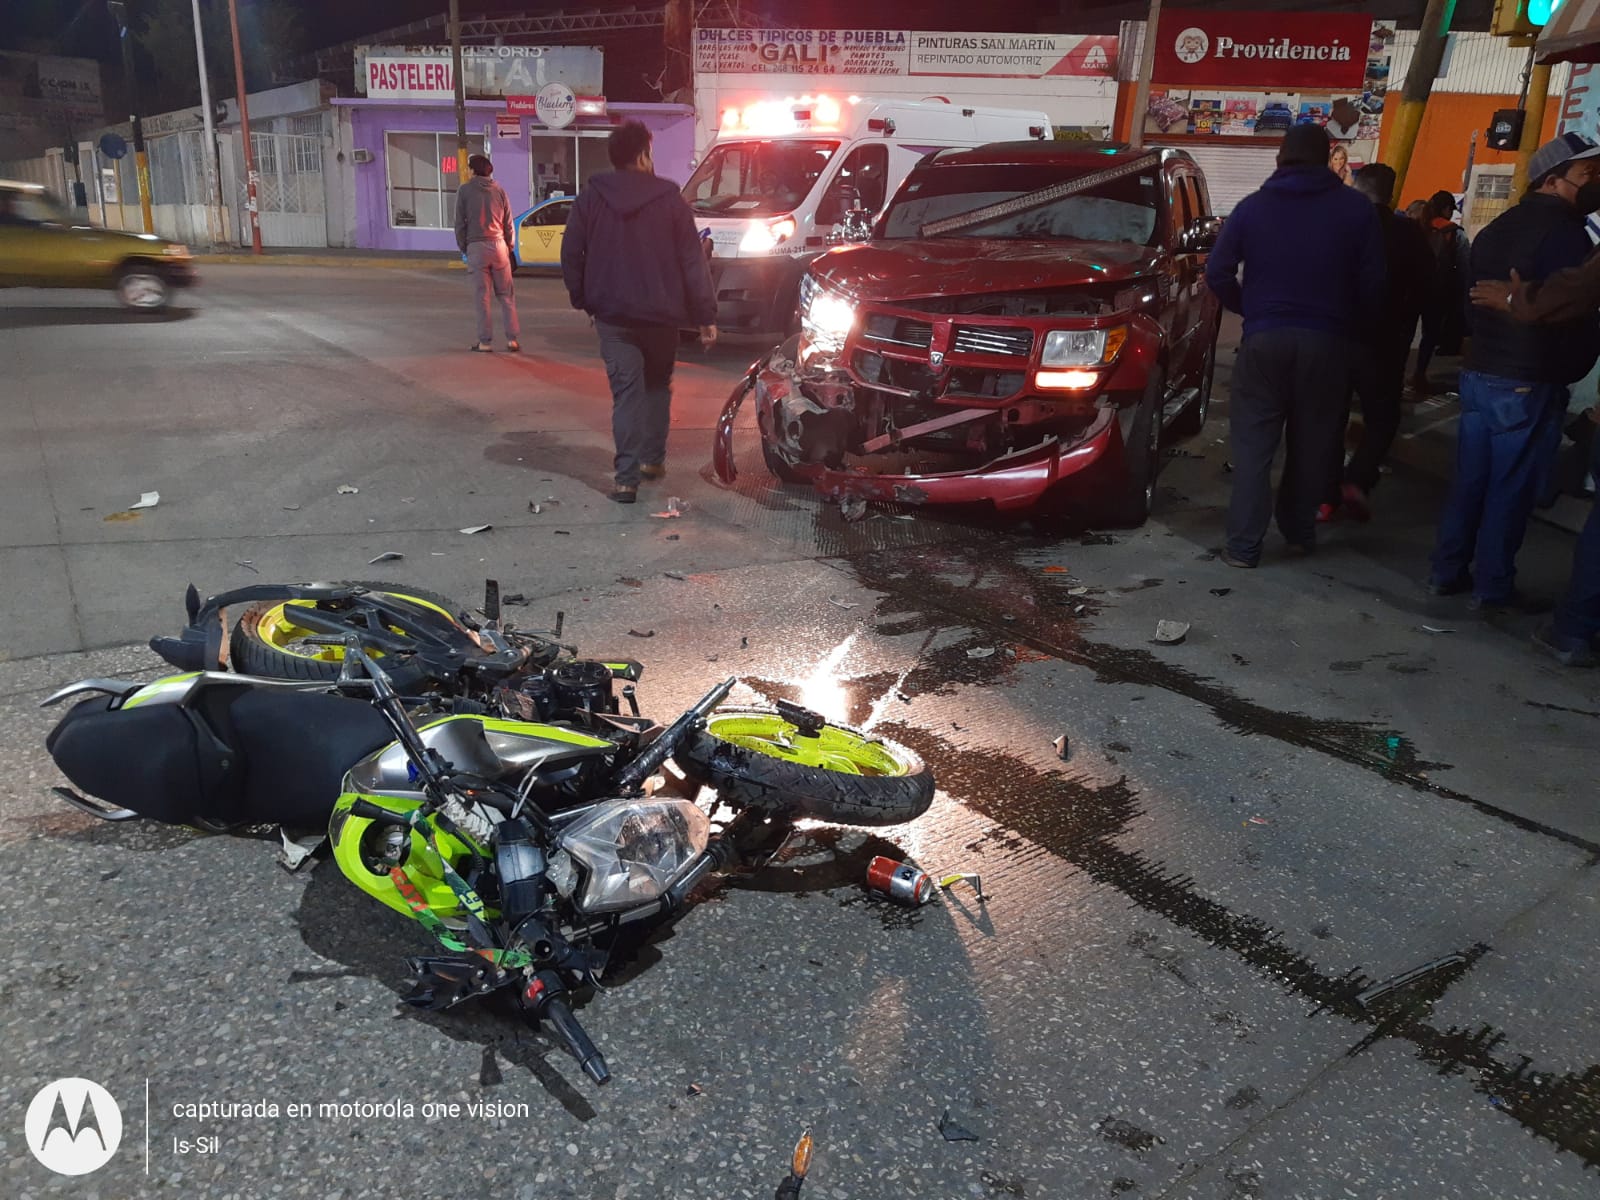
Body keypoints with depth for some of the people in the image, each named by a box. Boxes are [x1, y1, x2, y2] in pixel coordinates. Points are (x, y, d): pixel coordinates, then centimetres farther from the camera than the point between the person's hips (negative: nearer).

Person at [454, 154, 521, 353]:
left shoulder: (464, 190, 0)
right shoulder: (498, 190, 6)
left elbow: (460, 223, 0)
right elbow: (509, 222, 7)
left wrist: (464, 248, 9)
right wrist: (510, 245, 17)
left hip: (476, 247, -2)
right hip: (498, 245, 2)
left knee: (482, 296, 1)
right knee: (506, 295, 7)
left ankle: (485, 341, 3)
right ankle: (512, 338, 5)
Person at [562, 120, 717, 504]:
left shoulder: (591, 197, 1)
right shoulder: (668, 197, -3)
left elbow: (571, 253, 1)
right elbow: (692, 260, -4)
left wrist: (582, 299, 13)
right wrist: (706, 314, -2)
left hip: (613, 314, 0)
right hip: (661, 313, 0)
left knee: (626, 391, -1)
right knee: (658, 385, 20)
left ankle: (627, 477, -11)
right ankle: (653, 459, 24)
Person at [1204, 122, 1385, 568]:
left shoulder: (1253, 206, 3)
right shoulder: (1356, 208, 2)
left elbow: (1217, 272, 0)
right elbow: (1372, 282, -1)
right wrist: (1355, 322, 17)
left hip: (1264, 339, 0)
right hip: (1327, 342, 0)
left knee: (1253, 446, 2)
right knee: (1313, 443, 13)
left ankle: (1244, 545, -1)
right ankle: (1299, 532, 22)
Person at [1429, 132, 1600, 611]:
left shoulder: (1498, 227, 13)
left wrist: (1485, 352, 17)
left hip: (1480, 373, 8)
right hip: (1529, 383, -8)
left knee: (1470, 478, 11)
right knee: (1511, 488, 0)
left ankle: (1447, 571, 16)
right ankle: (1493, 587, 6)